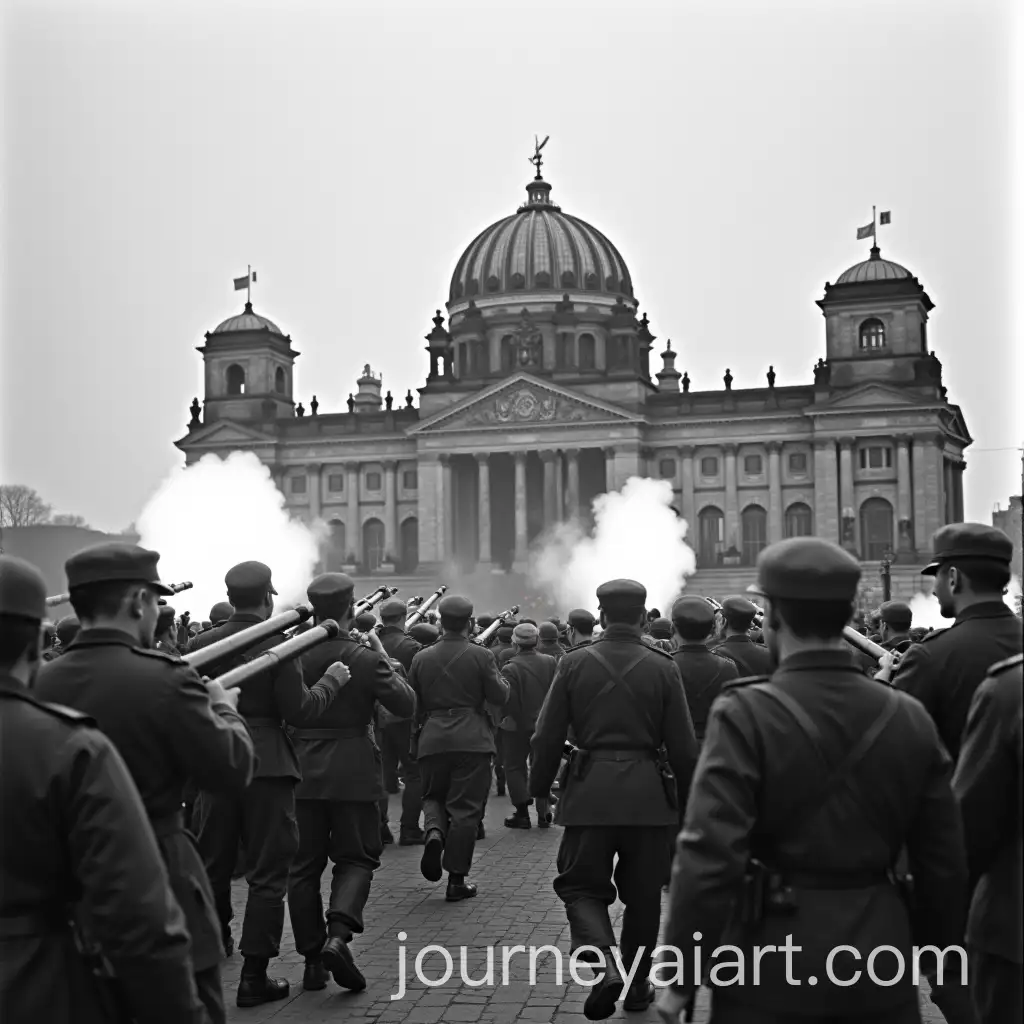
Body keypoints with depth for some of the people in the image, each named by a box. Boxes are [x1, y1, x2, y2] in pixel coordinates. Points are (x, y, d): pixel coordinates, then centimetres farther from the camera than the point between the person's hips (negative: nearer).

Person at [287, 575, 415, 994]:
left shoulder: (293, 655, -4)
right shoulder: (366, 659, -12)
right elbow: (405, 705, -7)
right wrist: (395, 671, 10)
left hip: (302, 769, 3)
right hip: (351, 770, -2)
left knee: (304, 864, 11)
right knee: (356, 858, 9)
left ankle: (313, 958, 13)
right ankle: (338, 935, -14)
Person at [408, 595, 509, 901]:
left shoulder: (422, 658, 4)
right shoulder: (481, 656, -5)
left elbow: (410, 702, 9)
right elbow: (500, 697, -4)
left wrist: (415, 734, 24)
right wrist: (501, 680, 16)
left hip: (432, 739, 2)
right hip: (472, 739, -2)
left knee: (433, 796, 20)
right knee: (465, 807, 3)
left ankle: (434, 832, -12)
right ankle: (456, 880, 4)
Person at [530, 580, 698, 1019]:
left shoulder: (573, 664, -2)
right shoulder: (663, 667, -2)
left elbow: (547, 737, -1)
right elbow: (683, 746, -1)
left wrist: (539, 787, 12)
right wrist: (687, 798, 12)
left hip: (589, 789, -1)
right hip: (648, 792, 1)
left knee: (582, 886, 8)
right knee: (642, 893, 14)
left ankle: (603, 965, -15)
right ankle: (637, 986, 24)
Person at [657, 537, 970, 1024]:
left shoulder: (746, 715, -14)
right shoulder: (910, 719, -1)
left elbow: (710, 856, -20)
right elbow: (945, 863, 3)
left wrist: (681, 977, -11)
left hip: (773, 965, -3)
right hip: (879, 963, 4)